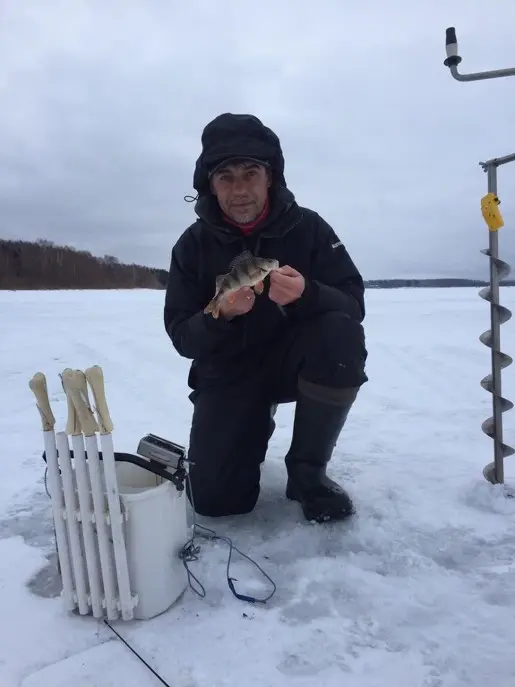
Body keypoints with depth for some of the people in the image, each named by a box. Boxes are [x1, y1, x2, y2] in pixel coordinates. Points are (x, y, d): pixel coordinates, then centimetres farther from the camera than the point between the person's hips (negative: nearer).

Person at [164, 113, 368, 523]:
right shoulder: (194, 244, -7)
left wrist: (305, 294, -35)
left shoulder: (308, 227, -9)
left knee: (342, 334, -33)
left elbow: (353, 306, -14)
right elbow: (182, 338, -9)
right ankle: (258, 425, 22)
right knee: (215, 499, -12)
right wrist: (221, 314, -31)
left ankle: (307, 470, -12)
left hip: (293, 360, 1)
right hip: (227, 374, 0)